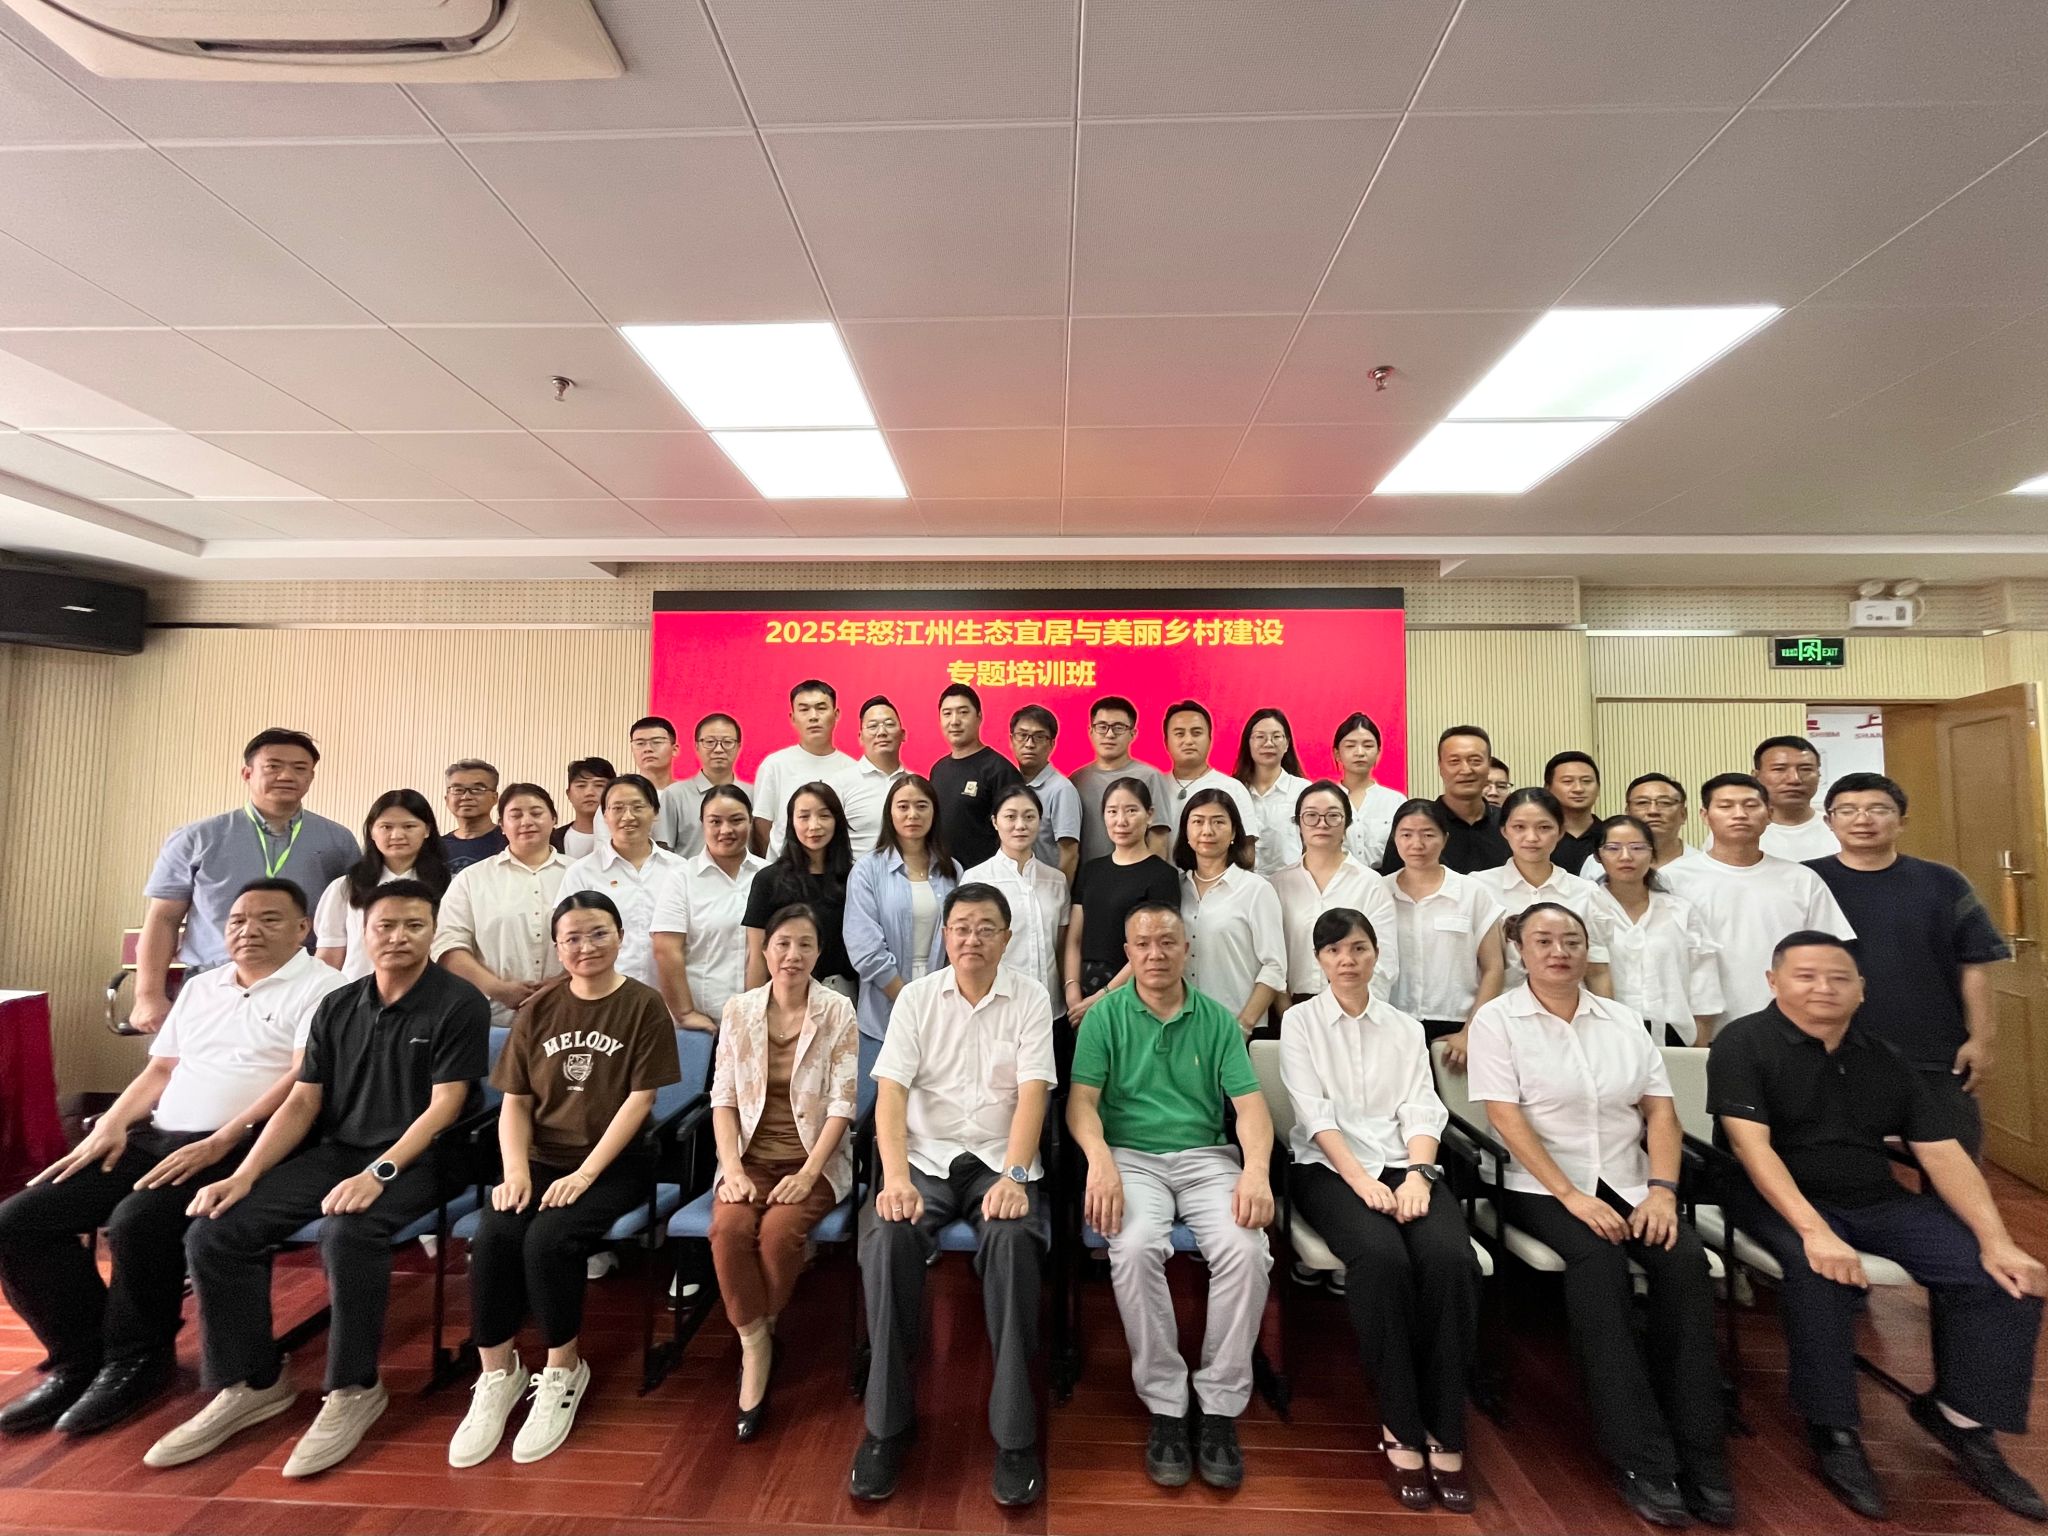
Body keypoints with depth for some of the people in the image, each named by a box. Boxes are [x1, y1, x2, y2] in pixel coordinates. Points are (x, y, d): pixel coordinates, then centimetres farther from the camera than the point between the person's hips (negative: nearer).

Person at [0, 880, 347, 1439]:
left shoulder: (321, 987, -7)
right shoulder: (199, 987, 20)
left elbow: (304, 1081, -16)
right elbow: (160, 1070, 21)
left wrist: (217, 1144, -20)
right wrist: (111, 1125, 4)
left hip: (239, 1148, -8)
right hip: (153, 1139, 8)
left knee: (137, 1221, -29)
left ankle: (137, 1361, -3)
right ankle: (83, 1357, 9)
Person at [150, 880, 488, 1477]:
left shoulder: (459, 1003, -9)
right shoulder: (337, 1006, 10)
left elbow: (444, 1106, -14)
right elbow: (302, 1101, 9)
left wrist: (378, 1173, -22)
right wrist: (245, 1174, -3)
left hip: (414, 1159, -6)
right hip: (333, 1151, 6)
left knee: (347, 1235, -32)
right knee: (213, 1232, -11)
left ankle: (353, 1391, -10)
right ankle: (251, 1383, 8)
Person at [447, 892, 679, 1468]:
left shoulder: (643, 1006, -7)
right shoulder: (538, 1010, 7)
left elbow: (639, 1099, -11)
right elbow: (515, 1101, 6)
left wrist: (586, 1172, -17)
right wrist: (515, 1169, -9)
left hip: (616, 1162, -4)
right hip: (542, 1157, 4)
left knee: (547, 1240, -26)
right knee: (490, 1239, -23)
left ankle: (563, 1372, 0)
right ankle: (496, 1374, 0)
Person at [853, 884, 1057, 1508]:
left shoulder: (1030, 999, -1)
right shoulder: (916, 997, 1)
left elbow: (1032, 1094, -8)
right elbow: (890, 1093, -6)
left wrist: (1013, 1177, -22)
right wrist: (896, 1177, -20)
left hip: (1001, 1161, -1)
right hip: (926, 1157, 1)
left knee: (1012, 1239, -30)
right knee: (886, 1236, -26)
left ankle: (1015, 1432, -13)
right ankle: (888, 1421, -7)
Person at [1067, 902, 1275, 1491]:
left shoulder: (1218, 1019, 7)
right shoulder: (1105, 1016, 2)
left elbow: (1250, 1104, 0)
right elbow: (1082, 1100, -4)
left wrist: (1257, 1169, -19)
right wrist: (1100, 1160, -24)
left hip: (1206, 1157, 2)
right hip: (1131, 1156, -1)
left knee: (1247, 1249, -26)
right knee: (1135, 1248, -31)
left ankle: (1221, 1410, -7)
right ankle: (1164, 1408, -11)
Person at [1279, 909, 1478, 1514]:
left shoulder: (1406, 1028, 15)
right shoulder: (1300, 1021, 5)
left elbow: (1422, 1111, 5)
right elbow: (1314, 1114, -5)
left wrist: (1416, 1174, -14)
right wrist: (1363, 1180, -17)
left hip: (1404, 1165, 3)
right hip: (1330, 1168, -3)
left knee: (1450, 1257, -27)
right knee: (1381, 1255, -31)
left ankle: (1446, 1433, -14)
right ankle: (1400, 1427, -14)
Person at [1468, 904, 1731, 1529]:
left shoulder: (1623, 1019, 10)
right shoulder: (1497, 1020, -5)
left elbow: (1661, 1109, 6)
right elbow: (1506, 1118, -11)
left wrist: (1662, 1189, -9)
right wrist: (1572, 1196, -17)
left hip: (1629, 1184, 4)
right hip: (1542, 1186, -4)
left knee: (1685, 1258, -22)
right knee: (1597, 1260, -29)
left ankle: (1698, 1456, -10)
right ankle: (1641, 1458, -18)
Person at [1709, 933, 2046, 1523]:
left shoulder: (1886, 1059, 9)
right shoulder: (1743, 1044, -11)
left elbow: (1943, 1153, 5)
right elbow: (1750, 1143, -19)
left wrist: (1996, 1240, -10)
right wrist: (1814, 1230, -28)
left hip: (1878, 1200, 6)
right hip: (1780, 1200, -6)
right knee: (1820, 1273, -33)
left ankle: (1962, 1416, 8)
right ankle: (1835, 1432, -13)